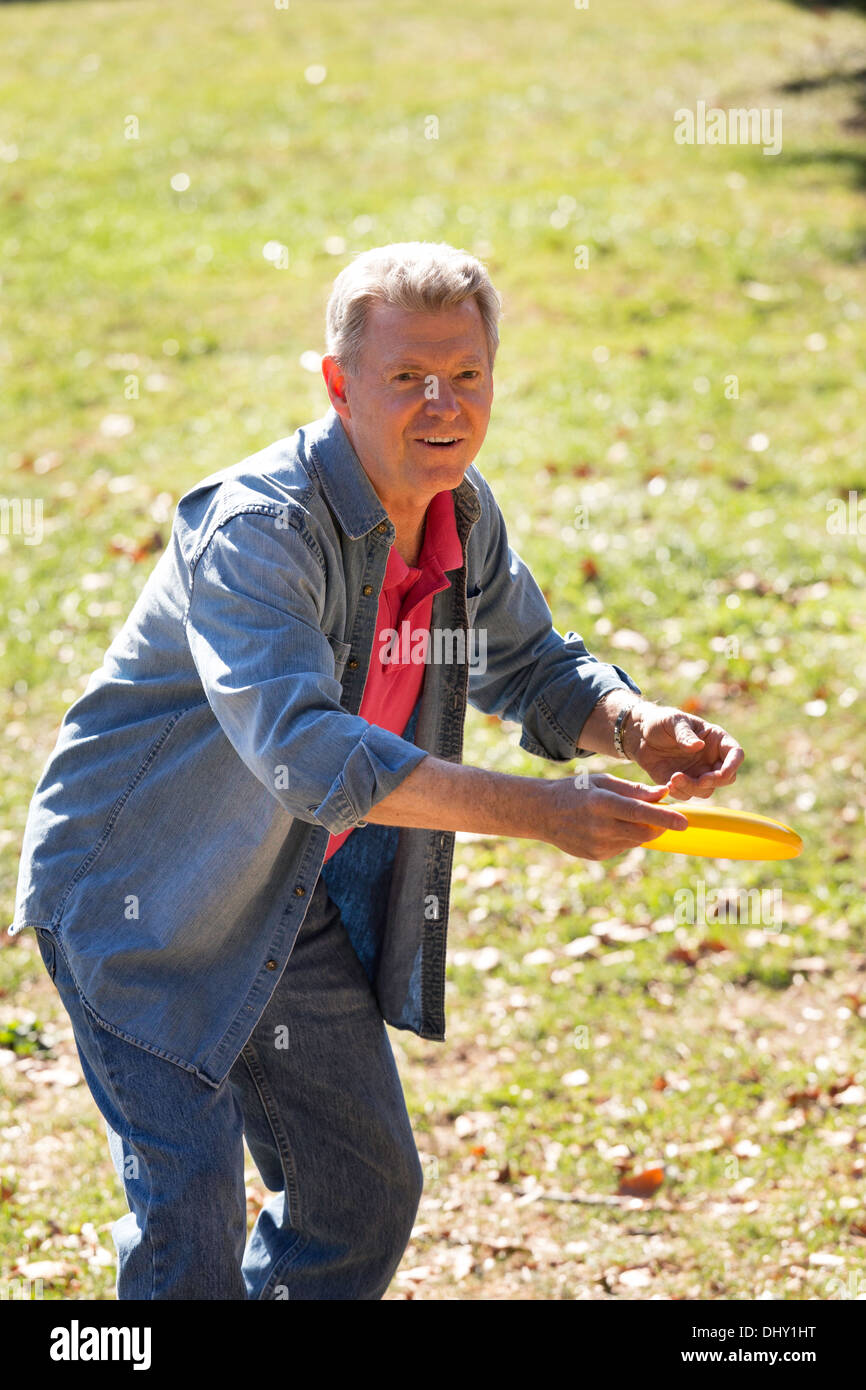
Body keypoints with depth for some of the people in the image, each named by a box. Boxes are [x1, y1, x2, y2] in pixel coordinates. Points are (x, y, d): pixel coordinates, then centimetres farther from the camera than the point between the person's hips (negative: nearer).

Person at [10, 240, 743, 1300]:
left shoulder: (462, 514, -4)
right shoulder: (254, 527, -30)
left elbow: (531, 666, 12)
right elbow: (304, 748, -43)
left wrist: (636, 729, -12)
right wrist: (537, 812, -47)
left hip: (296, 897, 8)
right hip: (136, 894, -8)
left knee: (367, 1191, 12)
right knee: (189, 1217, -12)